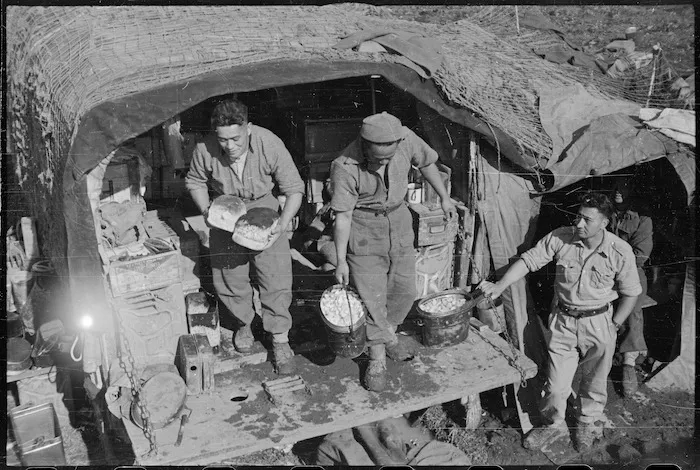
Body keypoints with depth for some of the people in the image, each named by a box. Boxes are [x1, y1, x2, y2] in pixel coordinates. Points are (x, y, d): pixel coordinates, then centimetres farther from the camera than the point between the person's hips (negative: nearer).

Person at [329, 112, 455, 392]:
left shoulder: (406, 139, -17)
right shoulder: (345, 167, -27)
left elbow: (426, 163, 5)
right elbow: (343, 216, -19)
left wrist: (444, 198, 16)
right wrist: (340, 260, -13)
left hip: (398, 221, 5)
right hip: (363, 228, -4)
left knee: (404, 290, 12)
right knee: (371, 296, -2)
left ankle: (387, 336, 37)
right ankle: (378, 358, 17)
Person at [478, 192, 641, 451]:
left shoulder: (620, 252, -15)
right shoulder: (559, 238, -14)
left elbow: (630, 293, -4)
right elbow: (529, 260, -10)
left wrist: (612, 326, -5)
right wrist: (500, 285, -20)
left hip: (598, 322, -1)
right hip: (563, 320, 1)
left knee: (594, 379, 17)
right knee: (556, 380, 8)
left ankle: (588, 423, 44)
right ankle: (553, 424, 34)